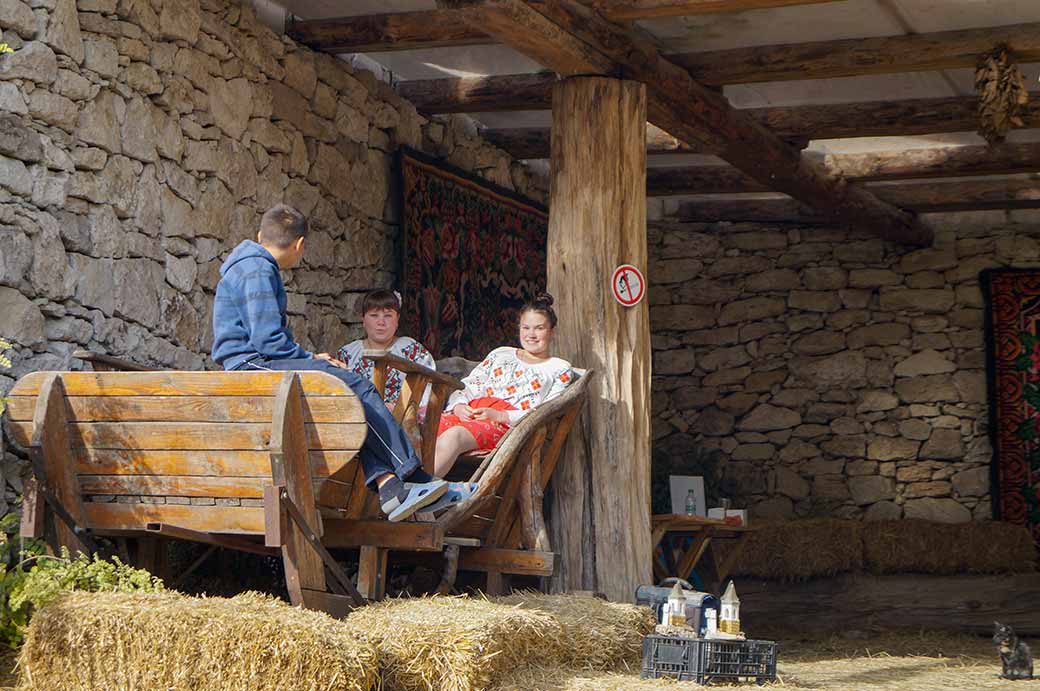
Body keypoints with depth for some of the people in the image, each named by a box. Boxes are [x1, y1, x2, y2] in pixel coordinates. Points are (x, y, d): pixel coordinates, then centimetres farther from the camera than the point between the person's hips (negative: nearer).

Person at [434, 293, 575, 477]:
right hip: (470, 413, 4)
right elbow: (468, 385, 24)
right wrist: (459, 406, -1)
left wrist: (500, 416, -10)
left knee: (454, 435, -39)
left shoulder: (560, 369, 18)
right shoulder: (500, 354, 32)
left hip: (507, 425, -4)